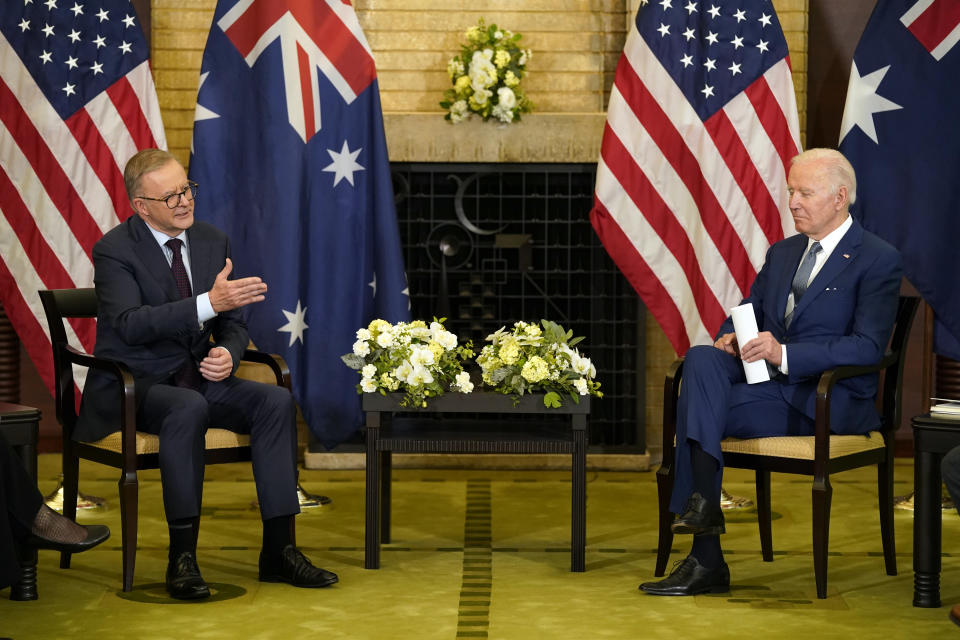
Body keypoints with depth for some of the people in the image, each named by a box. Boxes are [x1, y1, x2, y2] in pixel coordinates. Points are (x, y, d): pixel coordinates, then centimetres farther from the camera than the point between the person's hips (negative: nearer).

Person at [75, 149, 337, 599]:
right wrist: (210, 302, -34)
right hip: (134, 387, -6)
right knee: (189, 407, -37)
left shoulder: (213, 242, 8)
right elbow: (129, 324, -26)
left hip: (199, 380, 6)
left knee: (277, 400, -19)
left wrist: (227, 353, -13)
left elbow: (233, 323, 12)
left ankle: (278, 549, -17)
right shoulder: (115, 251, -11)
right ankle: (182, 558, -31)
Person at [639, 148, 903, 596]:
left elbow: (869, 346, -13)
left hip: (831, 402, -6)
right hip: (772, 387, 6)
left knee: (698, 408, -26)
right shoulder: (782, 253, 20)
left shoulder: (878, 260, -3)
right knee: (702, 358, -26)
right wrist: (730, 339, 0)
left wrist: (785, 354, -23)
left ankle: (706, 561, -22)